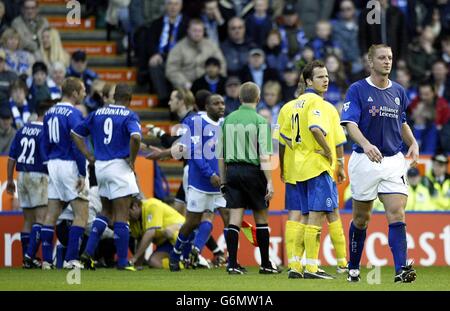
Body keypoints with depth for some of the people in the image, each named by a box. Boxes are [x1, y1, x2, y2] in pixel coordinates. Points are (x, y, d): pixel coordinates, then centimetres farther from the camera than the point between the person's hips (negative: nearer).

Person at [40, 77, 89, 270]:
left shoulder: (50, 113, 11)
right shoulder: (73, 114, -12)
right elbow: (77, 146, -17)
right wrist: (82, 174, -15)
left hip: (53, 165, 8)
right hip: (70, 165, -8)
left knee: (51, 214, 7)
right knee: (81, 214, -3)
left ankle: (46, 260, 6)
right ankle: (71, 259, -9)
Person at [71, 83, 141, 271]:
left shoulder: (97, 114, 9)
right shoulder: (129, 116, -7)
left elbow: (76, 134, 12)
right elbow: (135, 137, -26)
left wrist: (89, 156, 11)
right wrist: (132, 160, -12)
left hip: (100, 166, 6)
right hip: (119, 166, -6)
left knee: (107, 212, 20)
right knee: (121, 215, -1)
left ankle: (89, 251, 8)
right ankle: (122, 261, 1)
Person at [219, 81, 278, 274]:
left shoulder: (228, 120, 7)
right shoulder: (260, 121, -7)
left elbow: (221, 155, 10)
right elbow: (264, 156, -14)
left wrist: (223, 181, 17)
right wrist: (269, 182, -13)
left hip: (232, 171, 3)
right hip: (253, 170, -3)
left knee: (234, 219, 1)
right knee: (261, 217, 8)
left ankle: (232, 264, -5)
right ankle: (265, 264, 14)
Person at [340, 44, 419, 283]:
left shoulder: (398, 91, 11)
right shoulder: (357, 90, -4)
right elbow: (350, 124, -15)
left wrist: (413, 143, 6)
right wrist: (366, 145, -32)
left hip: (393, 161, 3)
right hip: (365, 161, -3)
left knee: (397, 214, -12)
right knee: (361, 218, 8)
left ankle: (401, 269, -21)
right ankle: (353, 268, 25)